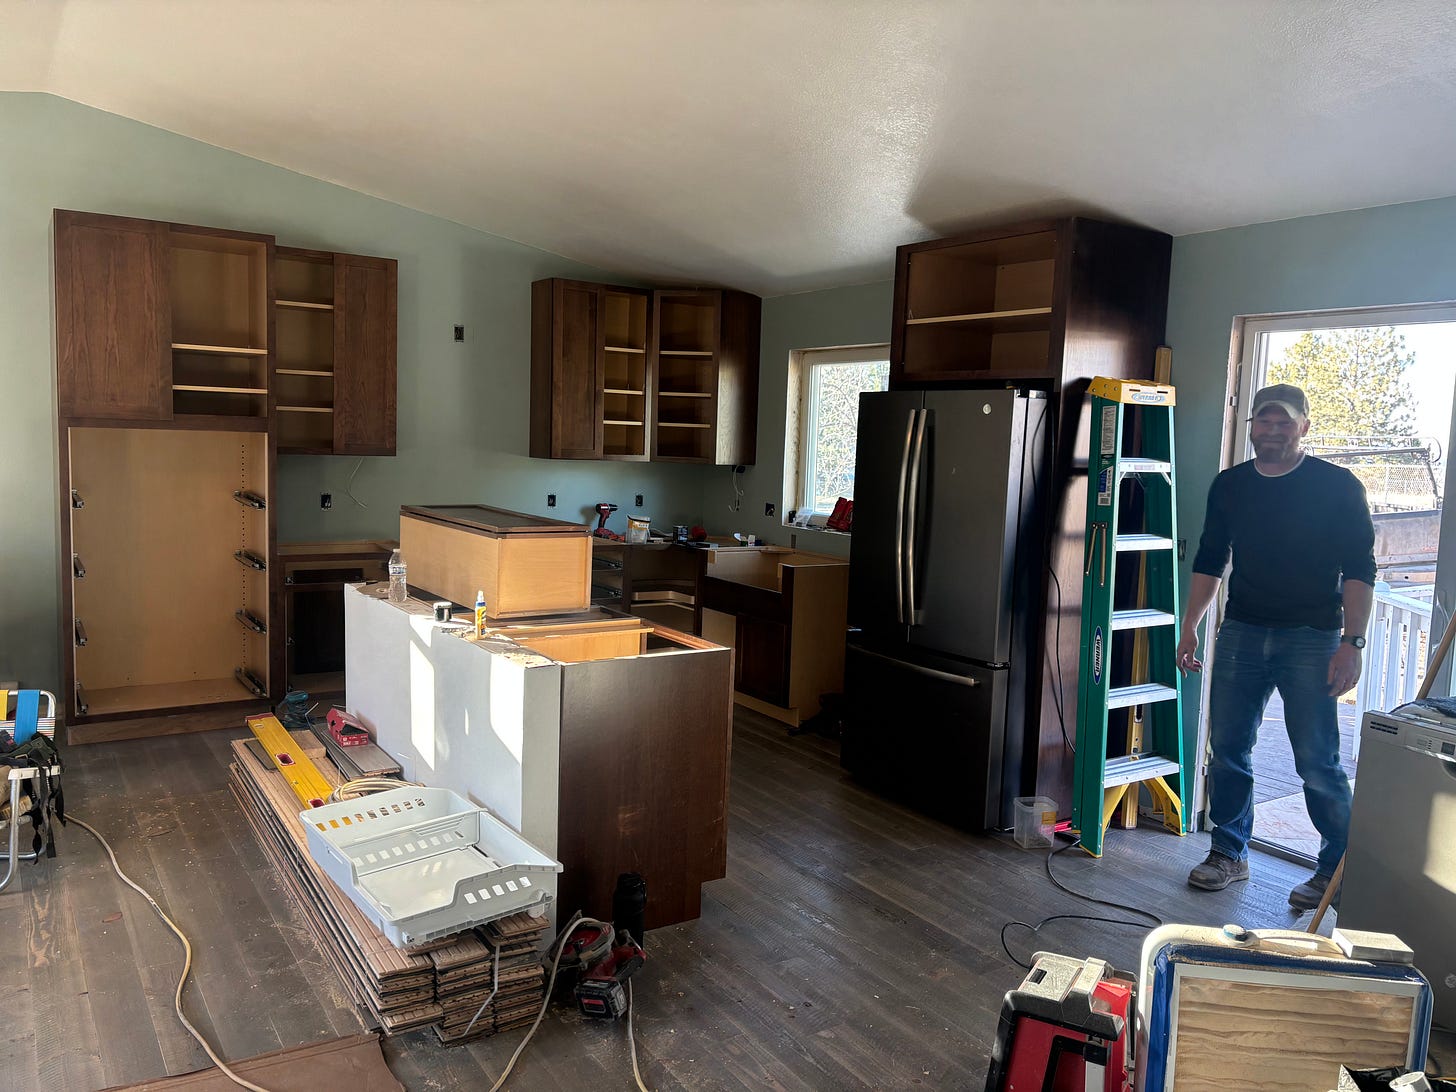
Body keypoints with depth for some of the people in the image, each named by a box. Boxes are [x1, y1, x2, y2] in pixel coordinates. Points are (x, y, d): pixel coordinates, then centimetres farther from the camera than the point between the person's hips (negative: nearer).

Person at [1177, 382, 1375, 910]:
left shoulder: (1337, 485, -2)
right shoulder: (1229, 485, 10)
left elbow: (1359, 569, -6)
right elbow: (1209, 562, 15)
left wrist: (1351, 641, -14)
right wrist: (1189, 628, 9)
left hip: (1311, 638, -4)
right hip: (1241, 633, 4)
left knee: (1317, 761, -3)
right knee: (1228, 751, 7)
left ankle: (1338, 869, 14)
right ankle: (1229, 853, 22)